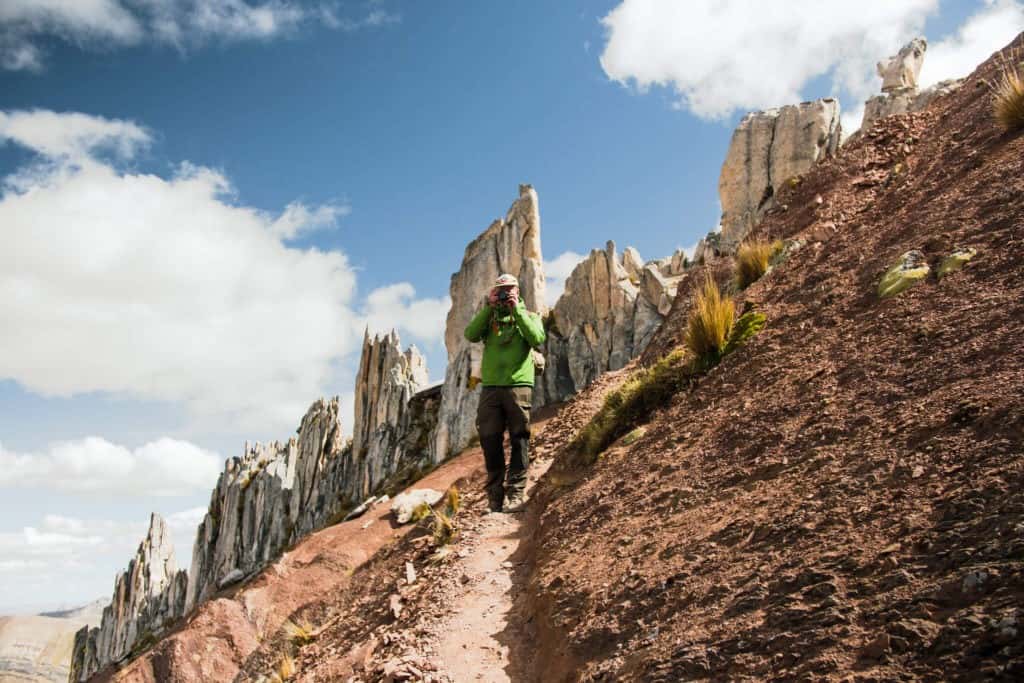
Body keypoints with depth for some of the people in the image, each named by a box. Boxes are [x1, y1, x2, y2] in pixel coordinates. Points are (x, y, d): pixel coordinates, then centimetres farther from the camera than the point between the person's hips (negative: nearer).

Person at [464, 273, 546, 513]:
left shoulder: (529, 316, 14)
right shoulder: (489, 317, 19)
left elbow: (538, 339, -7)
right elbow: (471, 335, 0)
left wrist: (516, 310, -6)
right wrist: (488, 307, -3)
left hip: (518, 385, -2)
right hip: (490, 386, 2)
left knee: (518, 440, -4)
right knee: (490, 440, 1)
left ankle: (516, 493, -3)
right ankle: (495, 497, 9)